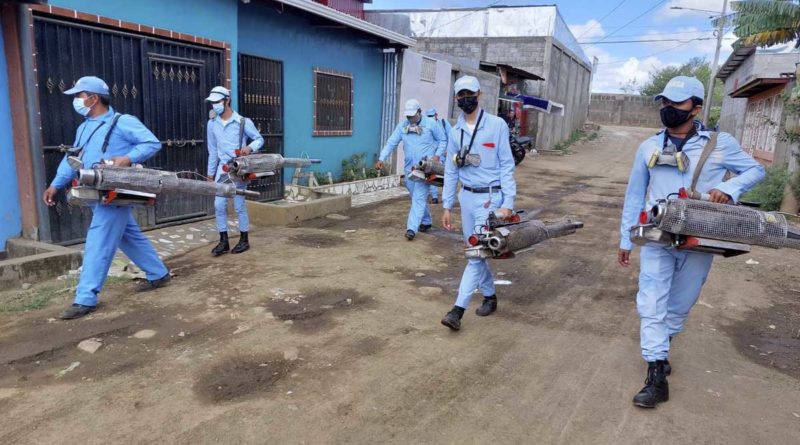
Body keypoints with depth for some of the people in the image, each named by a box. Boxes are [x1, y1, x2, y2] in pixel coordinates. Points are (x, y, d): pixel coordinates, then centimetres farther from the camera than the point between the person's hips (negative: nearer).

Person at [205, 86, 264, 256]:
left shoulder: (243, 122, -7)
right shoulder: (212, 123, 6)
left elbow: (259, 139, 0)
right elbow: (213, 150, 12)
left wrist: (250, 148, -21)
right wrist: (211, 172, 14)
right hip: (222, 169, 5)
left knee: (239, 206, 1)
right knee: (219, 205, 2)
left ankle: (244, 240, 16)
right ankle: (223, 241, 12)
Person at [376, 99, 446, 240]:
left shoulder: (430, 124, -3)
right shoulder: (402, 126, 5)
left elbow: (442, 140, 6)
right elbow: (391, 143, 0)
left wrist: (437, 155, -9)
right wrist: (381, 158, -13)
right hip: (409, 168, 5)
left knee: (419, 198, -11)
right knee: (417, 197, 15)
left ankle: (411, 228, -14)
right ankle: (426, 221, 33)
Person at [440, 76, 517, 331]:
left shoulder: (497, 125, -7)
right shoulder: (456, 132, 7)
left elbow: (506, 166, -8)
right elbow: (451, 171, 11)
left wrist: (508, 203, -13)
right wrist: (446, 207, 9)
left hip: (490, 197, -6)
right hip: (466, 197, 6)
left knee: (477, 254, -8)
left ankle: (458, 310, -6)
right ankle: (490, 297, 32)